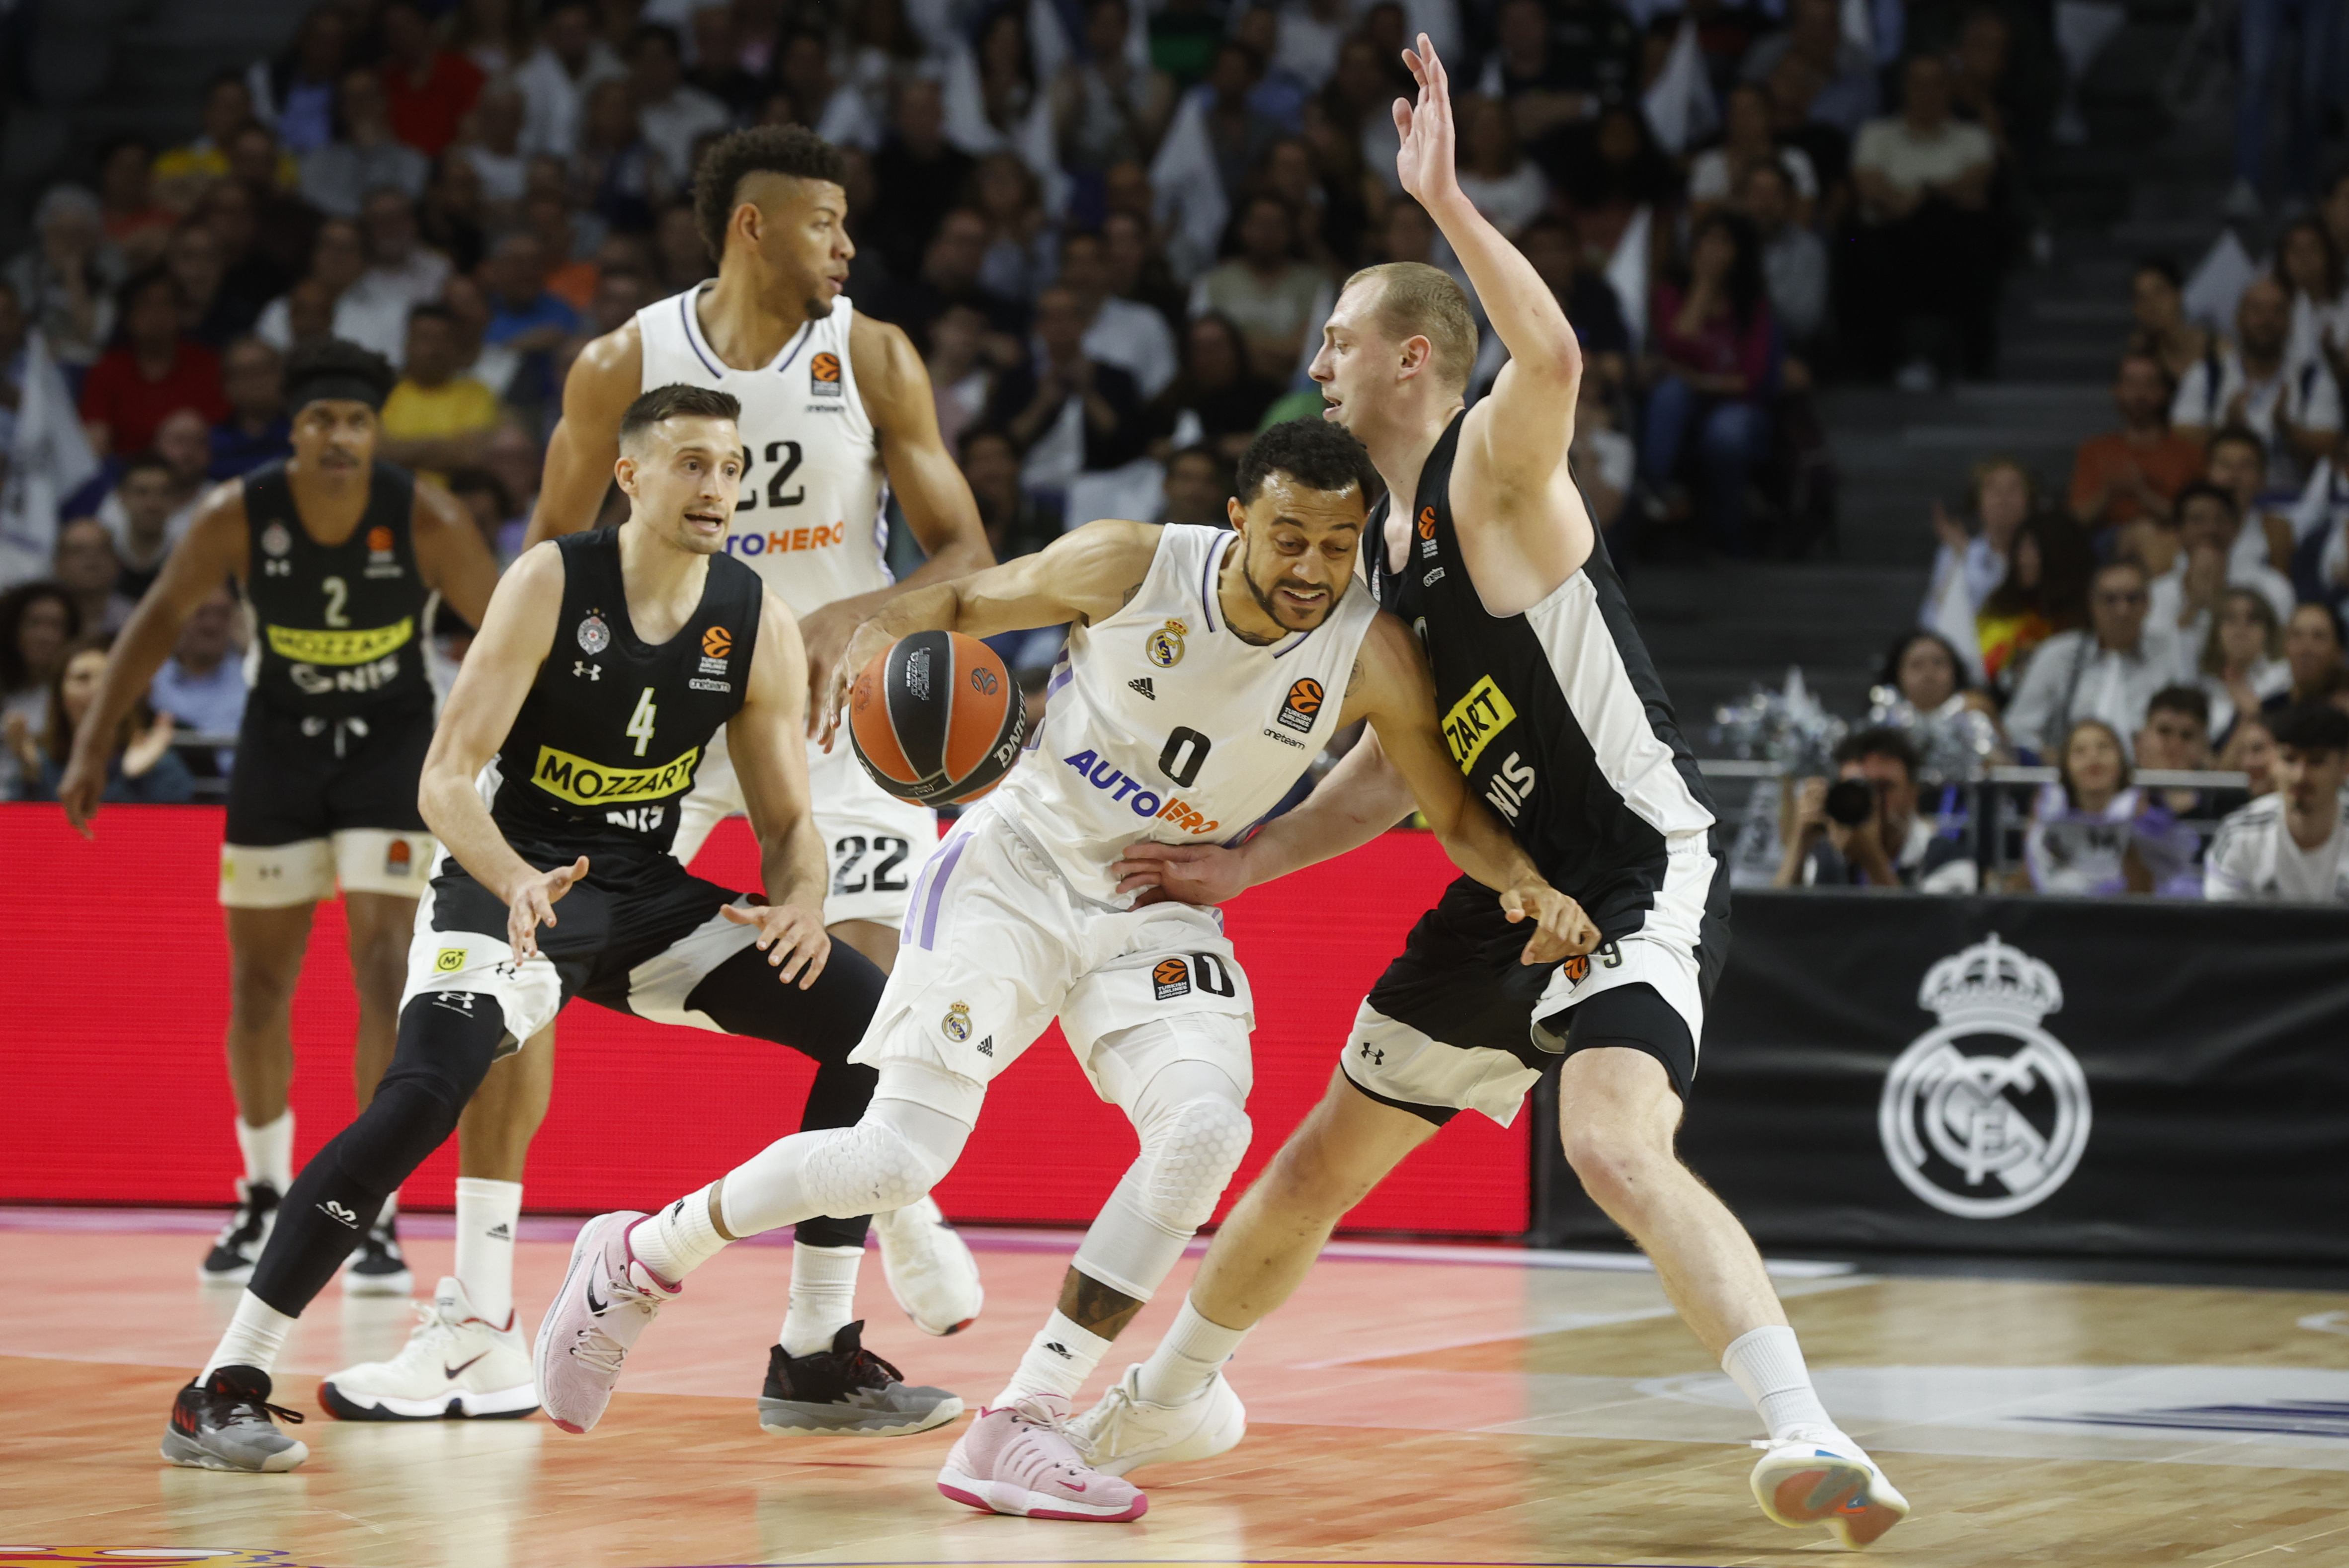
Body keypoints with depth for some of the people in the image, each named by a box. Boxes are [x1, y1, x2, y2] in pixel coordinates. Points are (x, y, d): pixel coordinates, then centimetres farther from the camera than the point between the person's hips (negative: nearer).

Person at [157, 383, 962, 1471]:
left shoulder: (759, 626, -2)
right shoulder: (551, 585, -15)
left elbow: (788, 821, 3)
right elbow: (446, 780, -18)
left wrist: (802, 903, -21)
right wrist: (518, 881, -37)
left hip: (647, 896, 5)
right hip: (506, 885, -5)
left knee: (871, 1018, -5)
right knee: (421, 1096, -30)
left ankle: (821, 1359, 4)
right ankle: (223, 1390, -25)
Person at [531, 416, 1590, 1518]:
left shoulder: (1372, 660, -13)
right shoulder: (1128, 567, -18)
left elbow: (1455, 814, -3)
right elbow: (968, 601, -3)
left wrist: (1526, 884, -25)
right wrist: (882, 634, -25)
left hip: (1158, 911, 3)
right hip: (1018, 871, -3)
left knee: (1204, 1127, -25)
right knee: (900, 1158, -13)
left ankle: (1018, 1428, -17)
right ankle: (638, 1256, 15)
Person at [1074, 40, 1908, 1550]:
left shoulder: (1497, 465, -14)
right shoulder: (1383, 545, 12)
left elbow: (1555, 353, -40)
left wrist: (1442, 199, -38)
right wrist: (1247, 863, 14)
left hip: (1643, 872, -9)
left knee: (1617, 1148, -33)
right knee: (1321, 1161, 20)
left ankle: (1812, 1440, -35)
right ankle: (1174, 1395, 43)